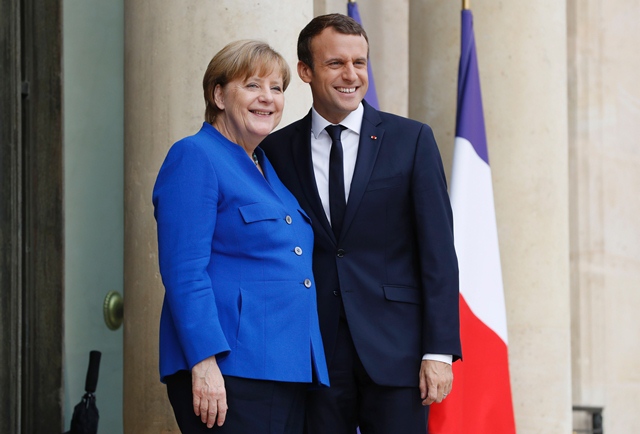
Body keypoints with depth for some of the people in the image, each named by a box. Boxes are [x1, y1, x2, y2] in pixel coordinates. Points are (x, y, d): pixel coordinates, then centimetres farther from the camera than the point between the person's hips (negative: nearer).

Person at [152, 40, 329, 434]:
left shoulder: (268, 166, 20)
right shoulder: (195, 157, -6)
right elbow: (184, 271, -14)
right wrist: (204, 362, -23)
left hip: (288, 369, 9)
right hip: (230, 371, -9)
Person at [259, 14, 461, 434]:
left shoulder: (411, 140, 4)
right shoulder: (277, 150, 7)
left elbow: (438, 251, 0)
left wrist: (439, 351, -7)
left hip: (394, 351, -1)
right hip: (314, 355, 1)